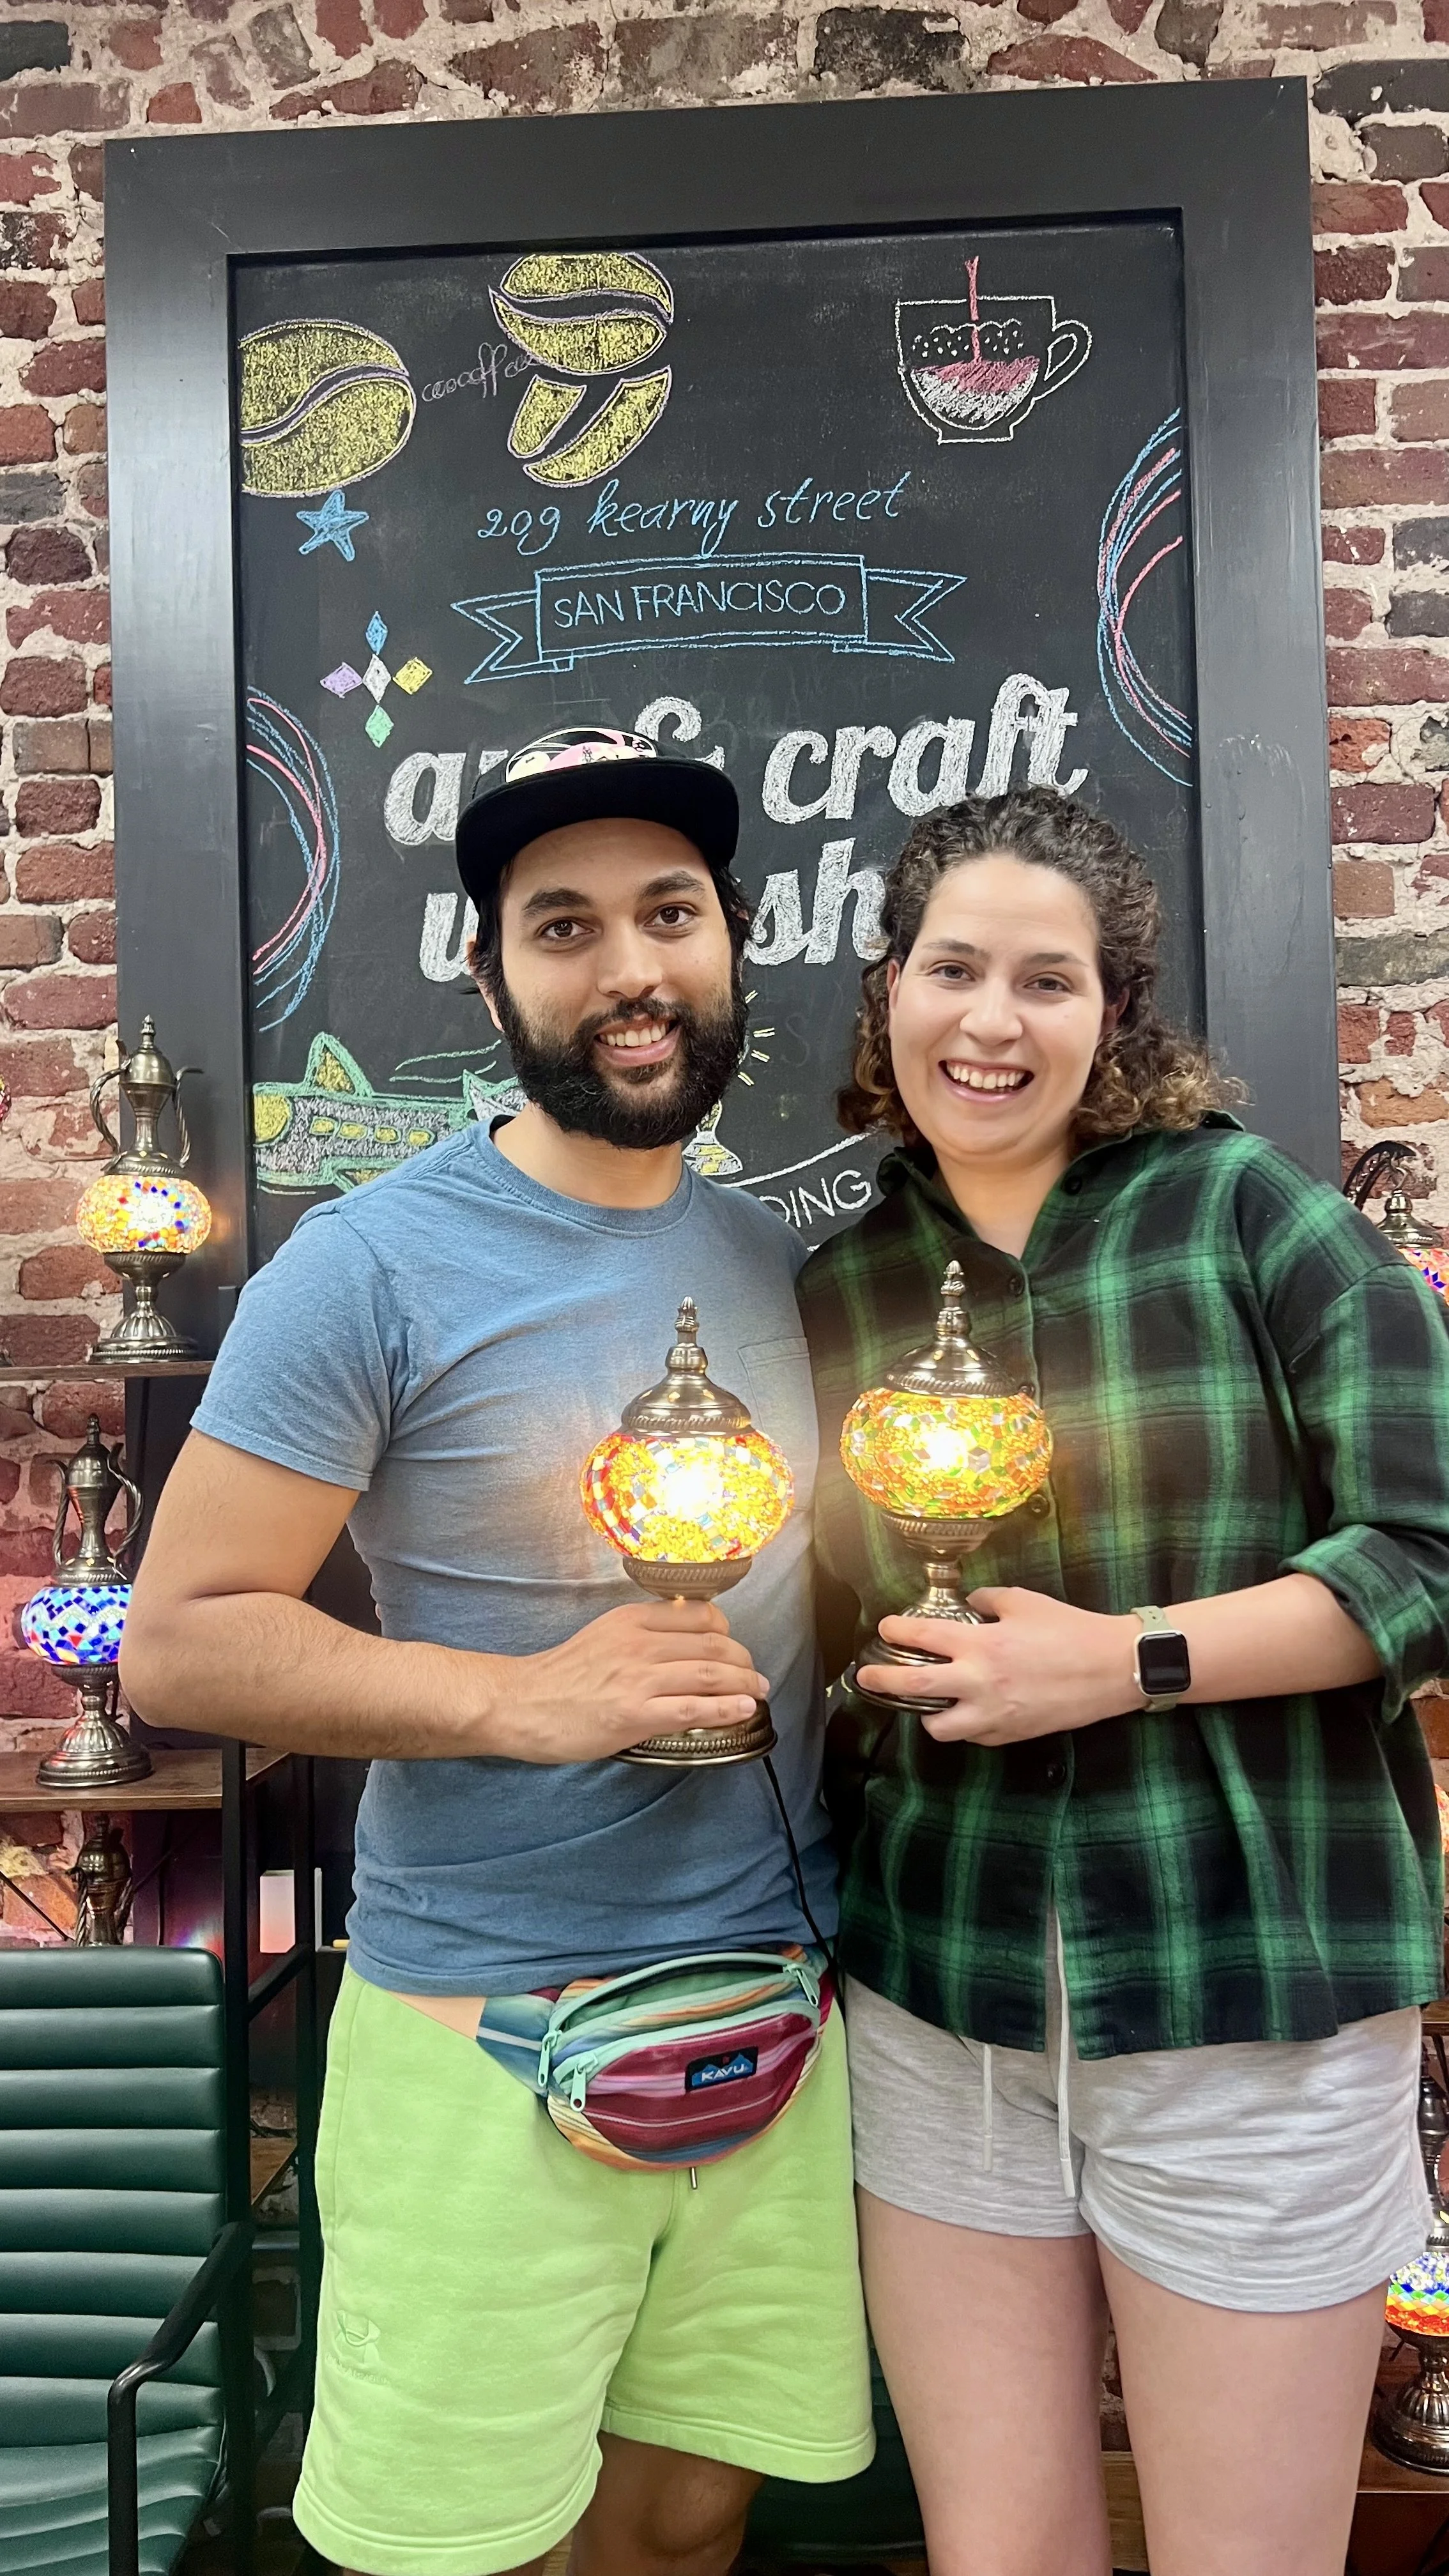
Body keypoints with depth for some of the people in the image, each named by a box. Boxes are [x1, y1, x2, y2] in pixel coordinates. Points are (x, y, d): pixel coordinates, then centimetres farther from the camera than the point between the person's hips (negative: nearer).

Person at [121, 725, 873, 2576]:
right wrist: (525, 1698, -20)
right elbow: (179, 1641, -12)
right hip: (488, 2038, -5)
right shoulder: (376, 1268, -11)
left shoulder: (775, 1258, 8)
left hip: (775, 2010, 5)